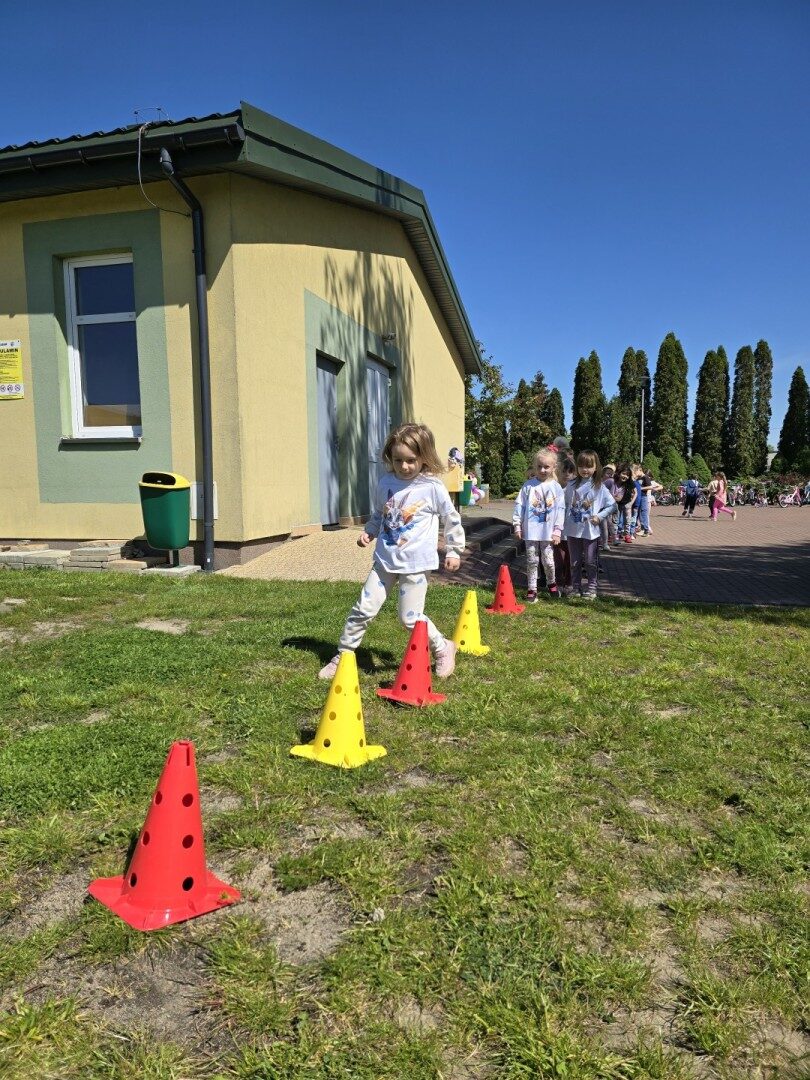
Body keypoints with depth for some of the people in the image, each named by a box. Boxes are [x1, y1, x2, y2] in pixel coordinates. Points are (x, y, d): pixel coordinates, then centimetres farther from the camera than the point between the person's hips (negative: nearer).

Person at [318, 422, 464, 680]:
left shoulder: (432, 487, -9)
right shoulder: (385, 482, 1)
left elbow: (452, 520, 3)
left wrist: (454, 551, 7)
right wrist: (368, 532, 3)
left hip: (415, 563, -4)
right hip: (385, 560, 4)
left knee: (410, 618, -1)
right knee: (363, 610, 2)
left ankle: (443, 649, 25)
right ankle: (342, 656, 18)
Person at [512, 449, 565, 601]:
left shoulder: (556, 488, 1)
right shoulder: (528, 485, 1)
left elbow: (560, 510, 1)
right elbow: (519, 505, 2)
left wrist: (557, 530, -3)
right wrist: (517, 525, -1)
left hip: (548, 531, 0)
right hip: (530, 530, 0)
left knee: (548, 561, 4)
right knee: (531, 561, 6)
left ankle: (551, 583, 31)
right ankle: (531, 590, 16)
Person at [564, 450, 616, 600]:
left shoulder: (599, 487, -4)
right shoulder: (571, 486, 3)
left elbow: (612, 505, 0)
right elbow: (565, 505, 9)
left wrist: (599, 516, -10)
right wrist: (565, 522, 0)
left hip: (591, 531, -3)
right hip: (573, 530, 3)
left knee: (590, 562, 6)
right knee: (574, 562, 12)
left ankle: (592, 588, 17)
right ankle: (575, 587, 23)